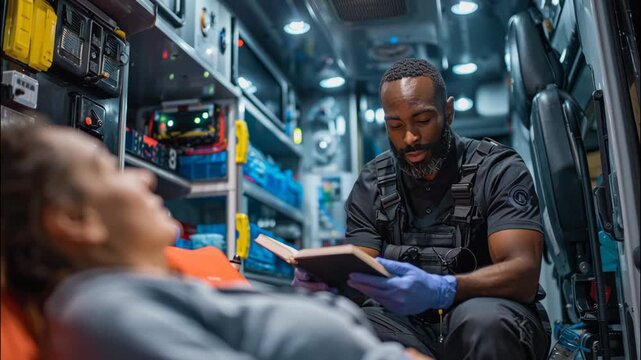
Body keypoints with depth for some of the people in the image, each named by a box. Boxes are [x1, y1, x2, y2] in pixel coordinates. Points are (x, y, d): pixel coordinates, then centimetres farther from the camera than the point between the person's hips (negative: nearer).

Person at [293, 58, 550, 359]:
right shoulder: (371, 186, 5)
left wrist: (441, 290, -39)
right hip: (407, 324, 2)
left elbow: (523, 273, -19)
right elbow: (358, 279, -2)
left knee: (481, 318, -36)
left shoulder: (499, 170, -6)